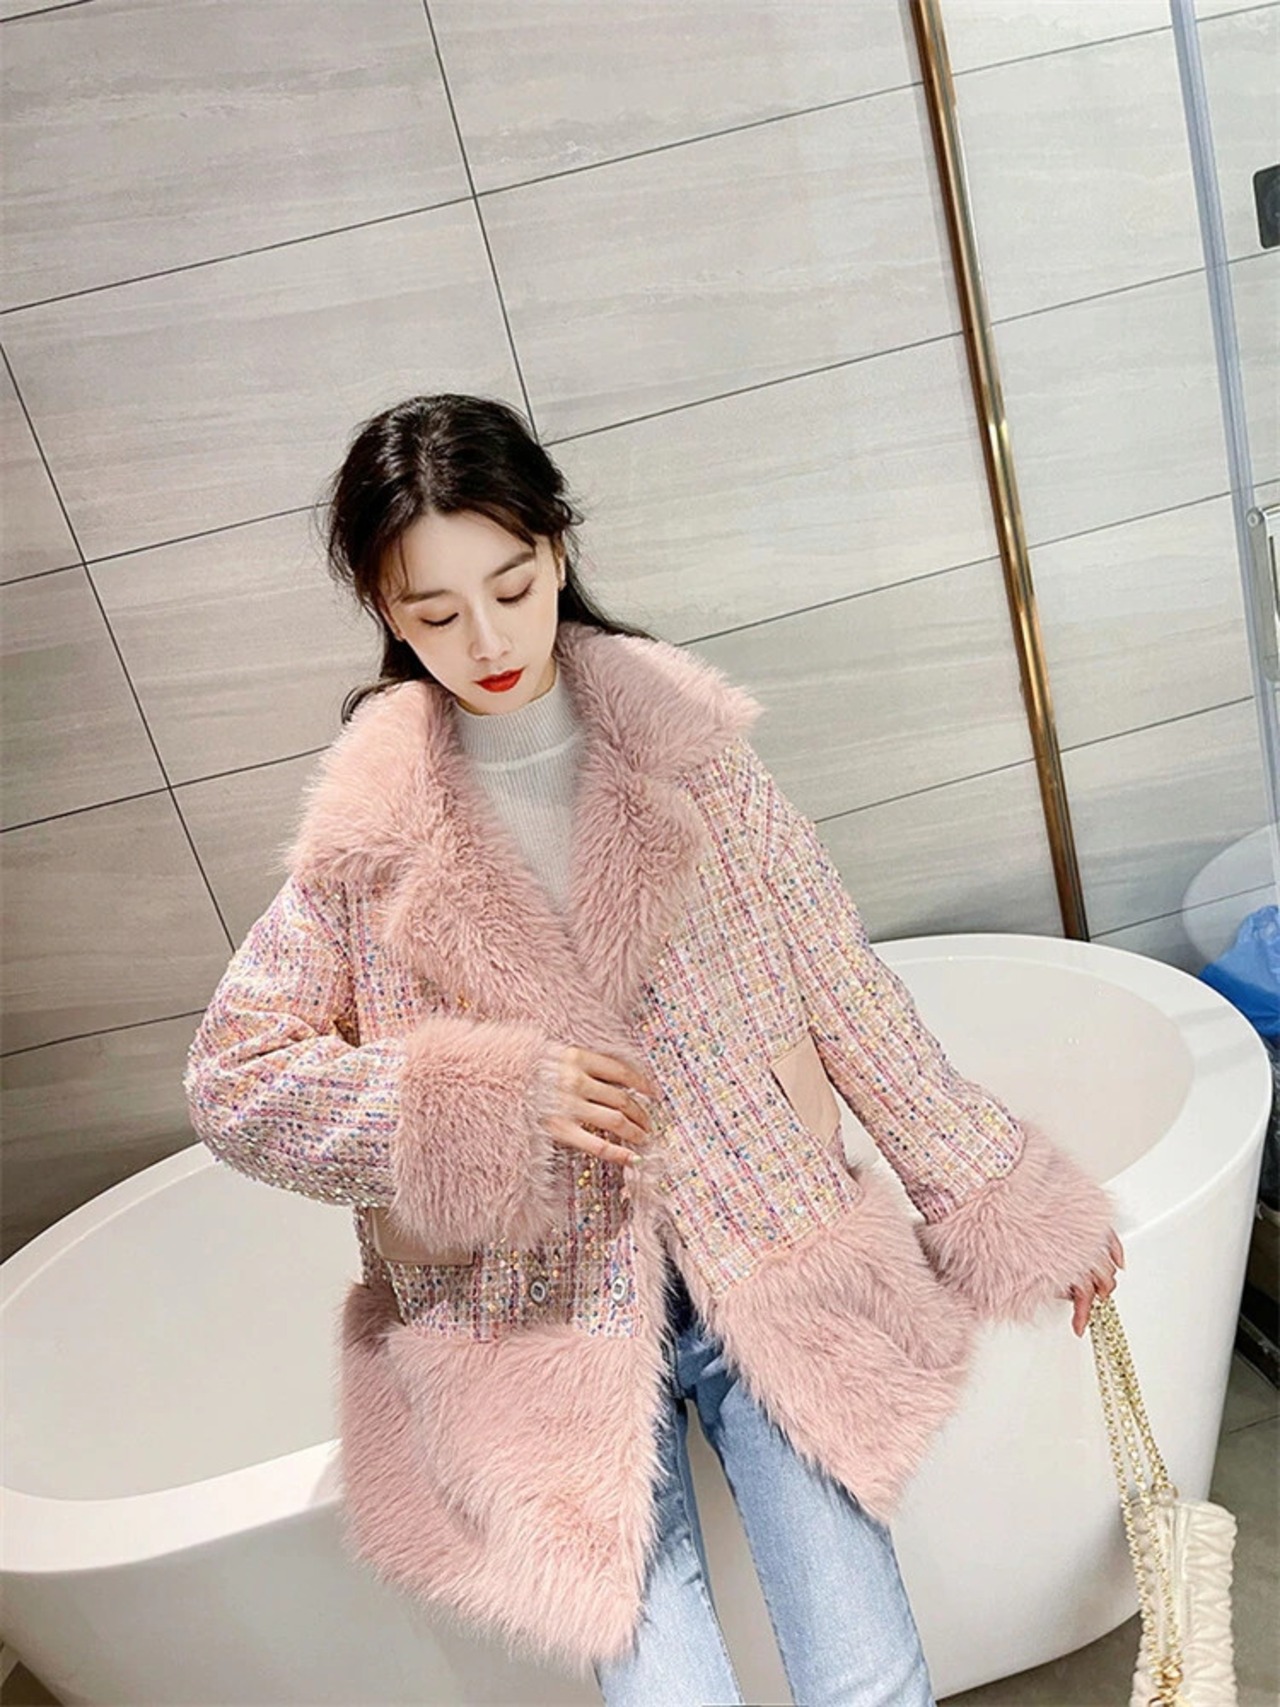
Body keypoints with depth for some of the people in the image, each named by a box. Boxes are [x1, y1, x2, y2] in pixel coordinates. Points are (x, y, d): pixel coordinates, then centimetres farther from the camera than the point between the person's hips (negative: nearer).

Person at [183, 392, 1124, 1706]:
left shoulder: (688, 749, -2)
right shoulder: (368, 831, -4)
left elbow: (844, 994, 2)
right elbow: (230, 1083, -3)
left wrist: (1003, 1204, 6)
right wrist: (487, 1098, -16)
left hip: (765, 1265, 1)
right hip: (543, 1314, 0)